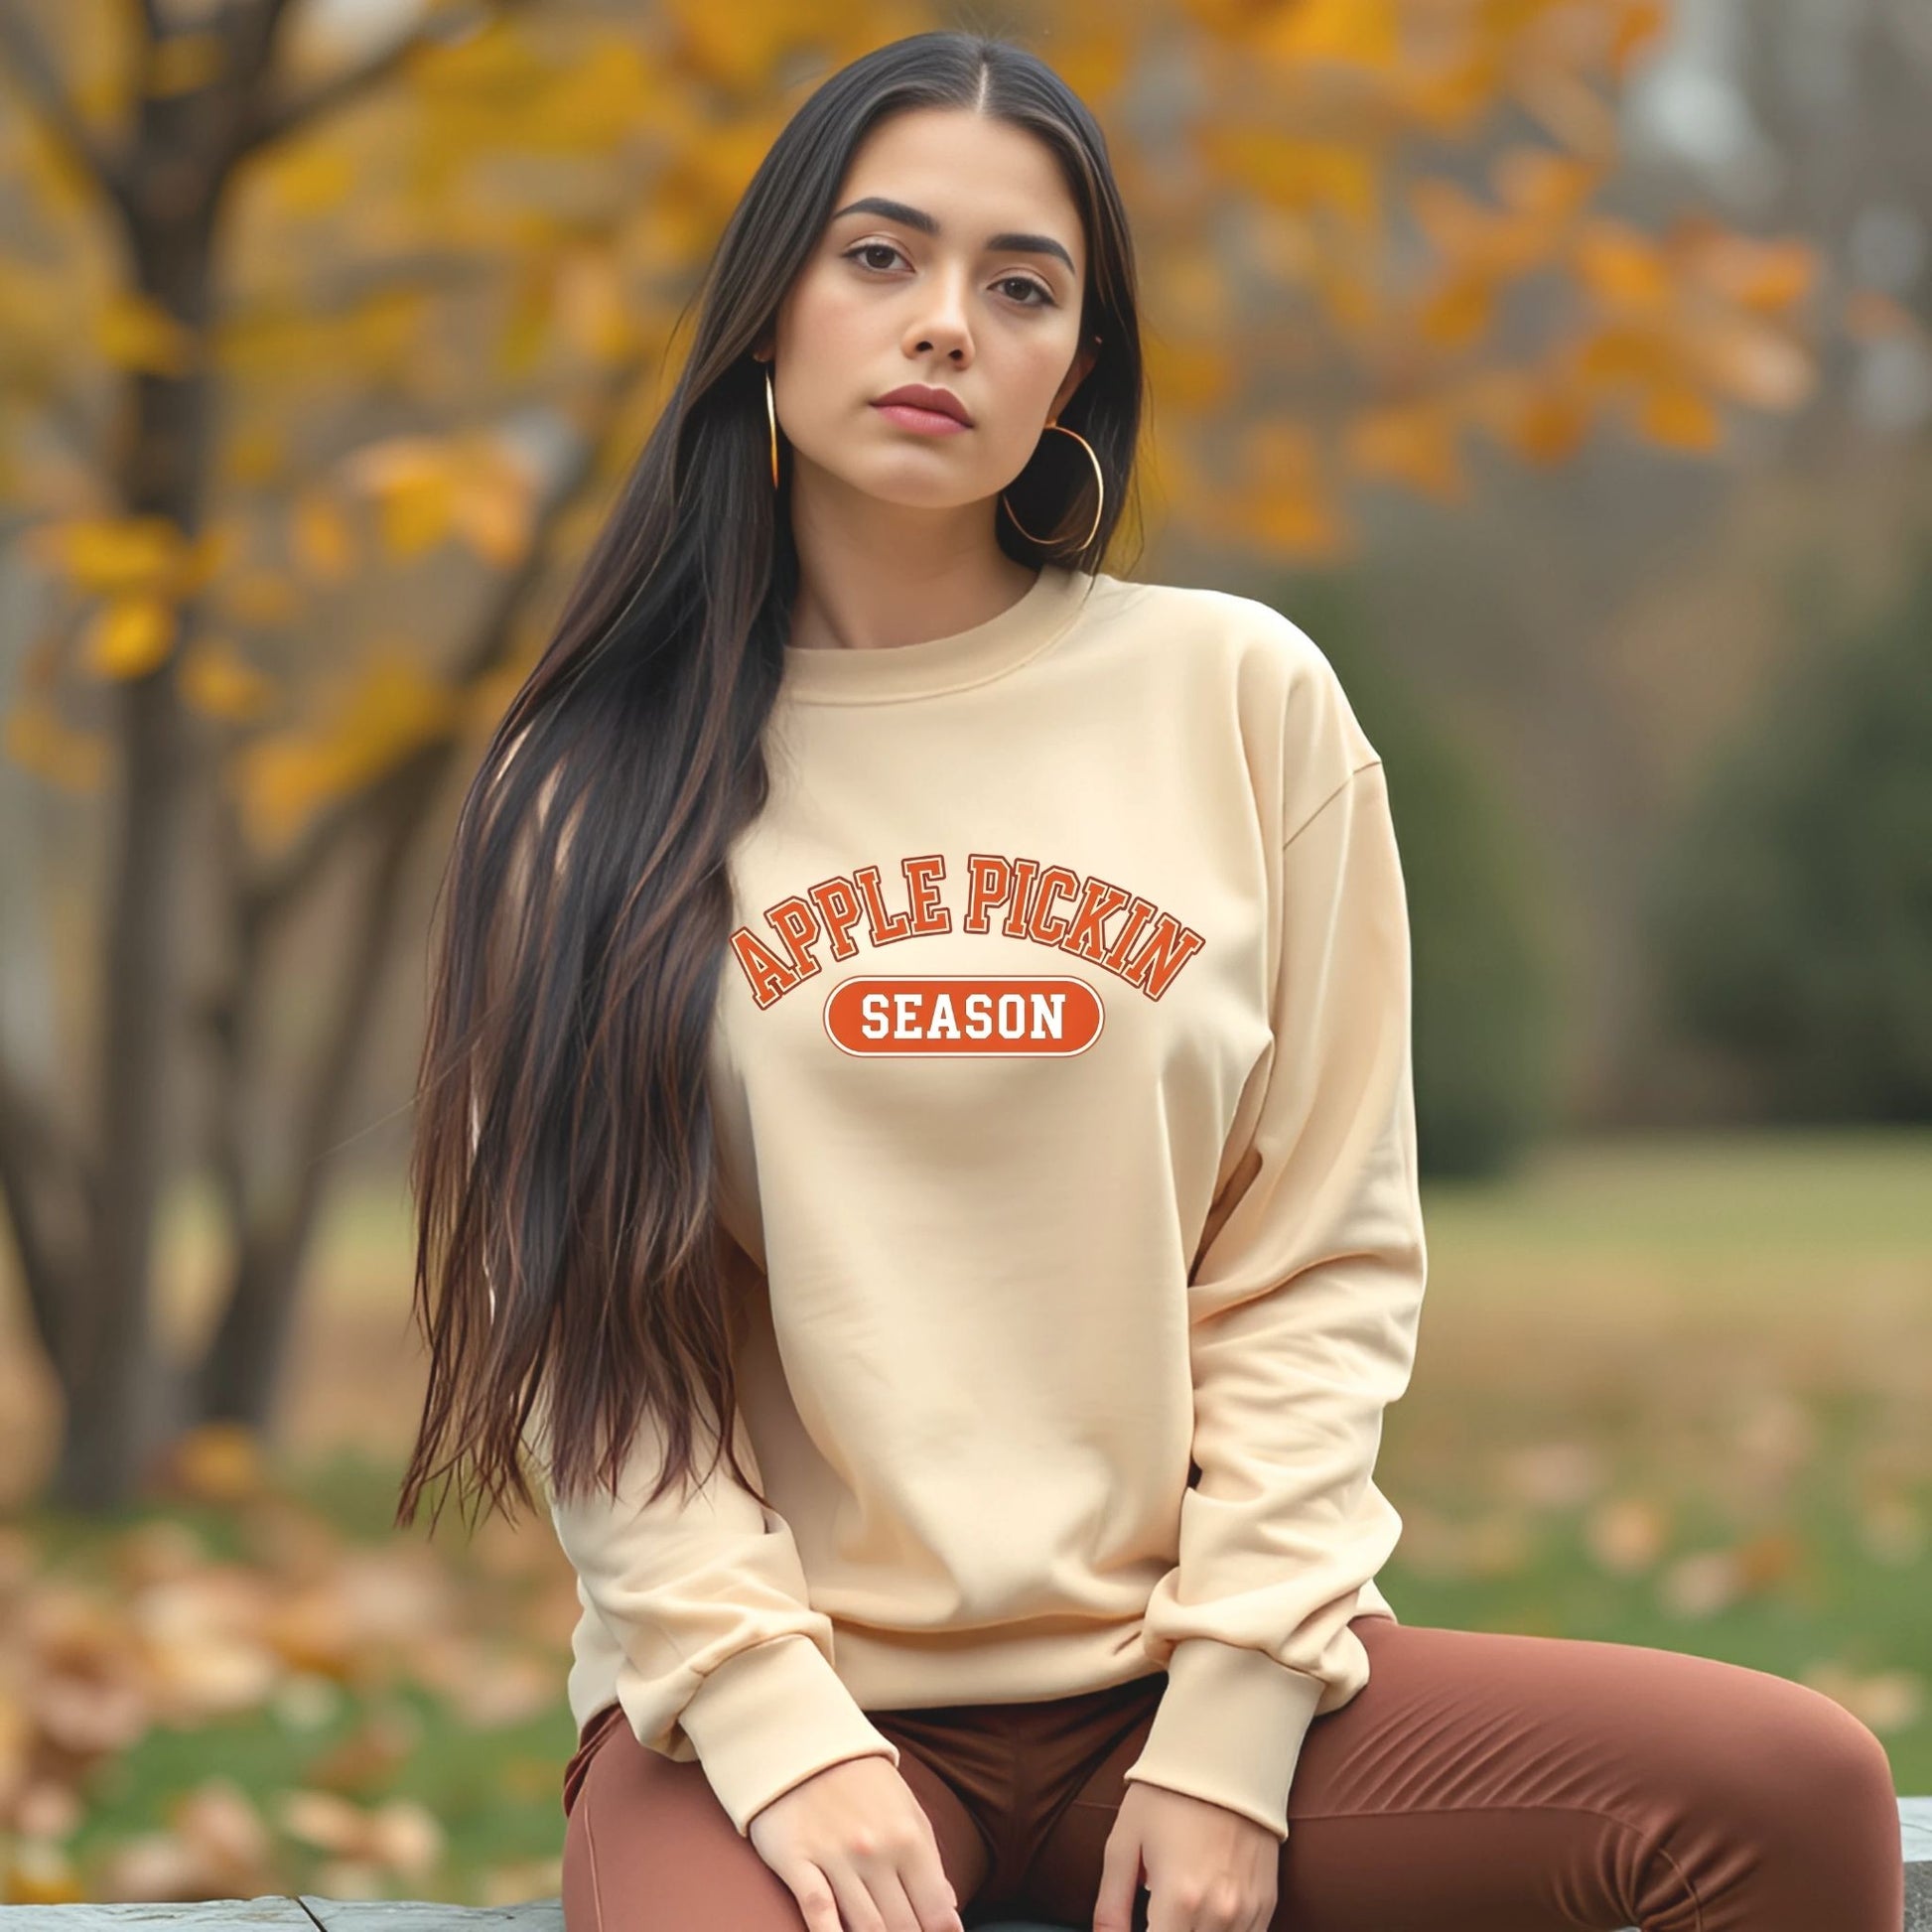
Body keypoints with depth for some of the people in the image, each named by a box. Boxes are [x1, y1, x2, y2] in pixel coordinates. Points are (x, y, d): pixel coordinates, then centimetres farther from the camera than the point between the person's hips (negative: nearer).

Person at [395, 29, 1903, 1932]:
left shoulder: (1241, 698, 5)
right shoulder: (603, 780, 4)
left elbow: (1324, 1258, 3)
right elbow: (576, 1329, -1)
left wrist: (1229, 1724, -7)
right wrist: (782, 1732, -13)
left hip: (1179, 1666, 2)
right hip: (779, 1683, -2)